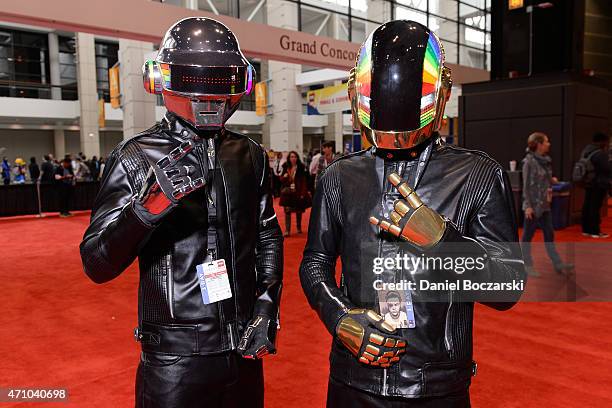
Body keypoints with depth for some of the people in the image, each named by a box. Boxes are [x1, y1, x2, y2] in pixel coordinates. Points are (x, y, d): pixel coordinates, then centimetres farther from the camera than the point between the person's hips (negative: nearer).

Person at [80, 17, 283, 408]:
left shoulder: (251, 155, 3)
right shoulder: (137, 157, -9)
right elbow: (97, 266, -11)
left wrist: (267, 304, 1)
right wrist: (149, 205, -27)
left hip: (244, 348, 4)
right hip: (175, 357, -4)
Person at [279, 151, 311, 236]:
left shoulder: (301, 167, -3)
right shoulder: (286, 167, 5)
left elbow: (304, 181, -6)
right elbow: (281, 179, 12)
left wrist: (303, 193, -13)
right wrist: (284, 176, -11)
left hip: (298, 192, -1)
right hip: (288, 192, 1)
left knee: (299, 211, 10)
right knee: (287, 210, -7)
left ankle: (299, 227, 28)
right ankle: (287, 230, -7)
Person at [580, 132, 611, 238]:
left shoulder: (586, 150, 11)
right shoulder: (600, 153, -19)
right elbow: (607, 168, -19)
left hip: (589, 182, 9)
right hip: (598, 184, -9)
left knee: (587, 206, 10)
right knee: (595, 207, -6)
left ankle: (586, 229, 16)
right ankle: (595, 231, -1)